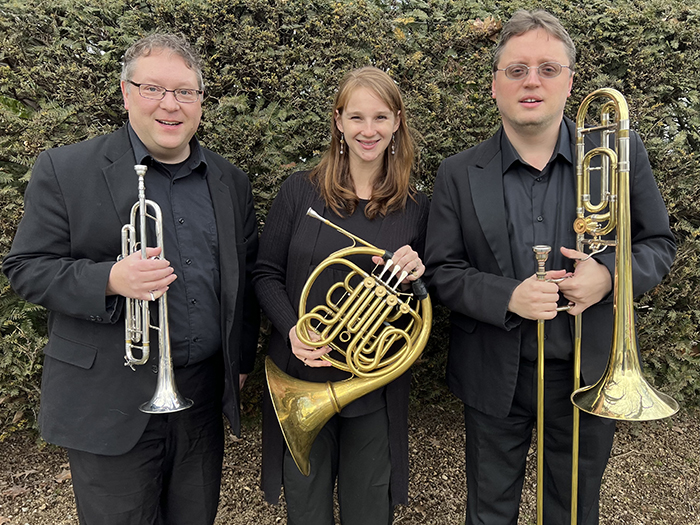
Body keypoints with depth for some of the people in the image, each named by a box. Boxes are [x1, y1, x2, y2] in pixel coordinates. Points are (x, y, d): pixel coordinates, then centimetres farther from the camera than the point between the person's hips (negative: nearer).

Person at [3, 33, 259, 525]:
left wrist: (241, 360, 12)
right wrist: (110, 280, -24)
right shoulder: (64, 169, -5)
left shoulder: (231, 181, 6)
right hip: (111, 404, -3)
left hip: (205, 393, 4)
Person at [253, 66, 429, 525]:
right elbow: (266, 275, -2)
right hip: (303, 380, 0)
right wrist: (293, 330, -18)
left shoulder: (415, 207, -1)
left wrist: (417, 275, -15)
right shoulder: (301, 191, -5)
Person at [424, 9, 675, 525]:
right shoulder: (460, 174, -6)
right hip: (496, 376, 0)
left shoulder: (620, 154, -5)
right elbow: (441, 271, -5)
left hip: (589, 374, 1)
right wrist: (507, 297, -23)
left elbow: (659, 244, 3)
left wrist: (610, 273, -19)